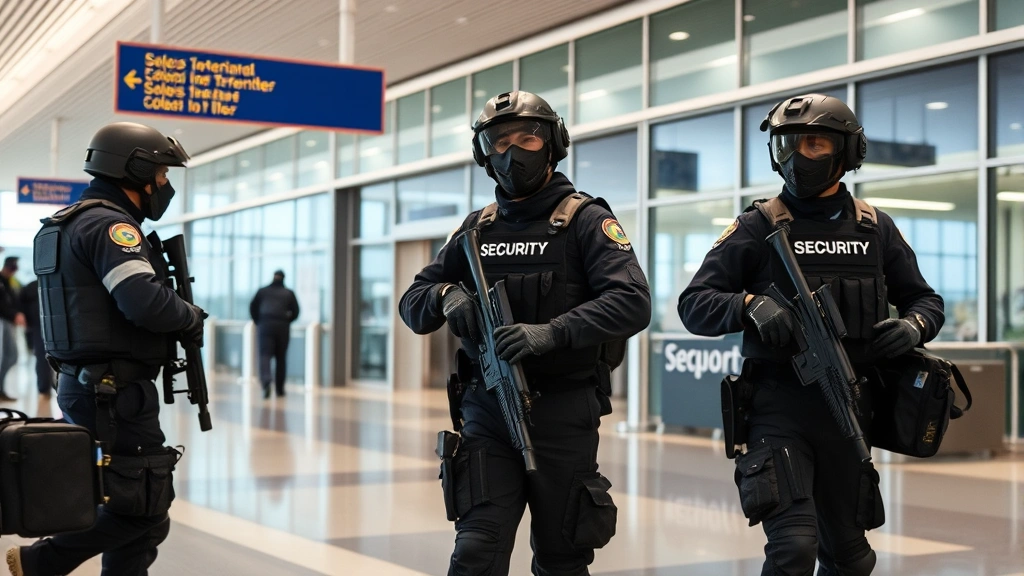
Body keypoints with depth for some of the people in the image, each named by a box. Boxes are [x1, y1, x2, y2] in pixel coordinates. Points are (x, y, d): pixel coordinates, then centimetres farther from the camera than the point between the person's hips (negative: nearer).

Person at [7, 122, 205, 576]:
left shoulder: (73, 223, 18)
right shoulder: (109, 224, -15)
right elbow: (145, 302, -28)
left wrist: (176, 318, 9)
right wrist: (192, 317, -9)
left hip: (84, 384, 10)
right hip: (116, 391, -10)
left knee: (133, 499, 15)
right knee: (145, 504, -2)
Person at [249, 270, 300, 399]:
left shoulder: (262, 291, 8)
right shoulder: (289, 294, 7)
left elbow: (253, 307, 5)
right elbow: (295, 312, 2)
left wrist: (258, 322, 16)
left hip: (265, 326, -1)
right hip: (282, 327, 1)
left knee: (265, 355, -6)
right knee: (281, 358, 10)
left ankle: (266, 381, -31)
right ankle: (279, 388, 14)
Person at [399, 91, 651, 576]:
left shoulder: (585, 221, -3)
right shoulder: (477, 229, 10)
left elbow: (632, 302, -17)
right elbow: (412, 304, 13)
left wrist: (550, 333, -28)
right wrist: (446, 295, -11)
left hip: (563, 414, -3)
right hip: (488, 412, 3)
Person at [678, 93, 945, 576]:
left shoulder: (876, 229, 8)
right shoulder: (758, 227, -1)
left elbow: (925, 300, 17)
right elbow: (694, 304, -6)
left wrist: (913, 325, -6)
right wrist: (750, 305, -25)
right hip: (779, 411, -4)